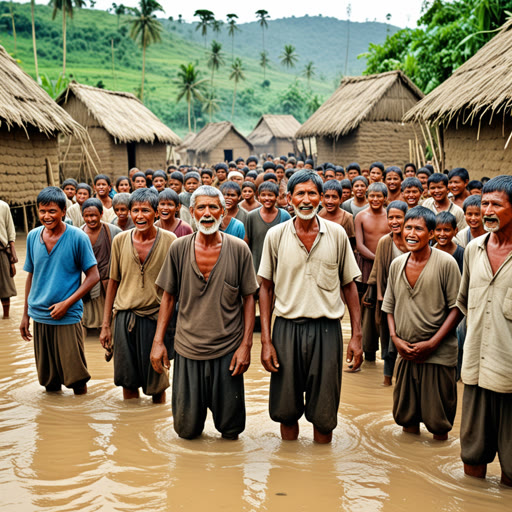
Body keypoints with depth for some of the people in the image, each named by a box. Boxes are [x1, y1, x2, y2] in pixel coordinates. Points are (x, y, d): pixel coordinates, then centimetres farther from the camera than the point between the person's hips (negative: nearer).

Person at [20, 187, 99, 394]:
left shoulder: (78, 237, -9)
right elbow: (31, 275, 13)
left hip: (68, 317, -4)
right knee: (48, 379, 14)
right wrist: (25, 313, 13)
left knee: (76, 377, 1)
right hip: (39, 316, 4)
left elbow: (93, 276, -8)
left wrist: (67, 303, -16)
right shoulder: (33, 236, 4)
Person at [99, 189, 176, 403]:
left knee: (157, 383, 8)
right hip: (124, 317, 2)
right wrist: (105, 325, 9)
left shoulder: (169, 240, -6)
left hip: (156, 317, -2)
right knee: (127, 380, 10)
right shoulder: (120, 240, 2)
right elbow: (113, 282, 10)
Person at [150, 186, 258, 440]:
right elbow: (168, 297, 7)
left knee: (230, 429, 6)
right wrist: (158, 341, 2)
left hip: (228, 349, -1)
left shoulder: (238, 249, -3)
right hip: (188, 349, 1)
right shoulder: (179, 248, 0)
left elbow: (248, 298, 1)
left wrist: (246, 345, -5)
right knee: (186, 429, 7)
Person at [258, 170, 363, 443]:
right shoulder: (275, 235, 1)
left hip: (327, 329, 0)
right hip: (287, 327, 0)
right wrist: (266, 340, -2)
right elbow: (266, 288, 4)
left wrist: (356, 336, 1)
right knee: (286, 409, 9)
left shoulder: (337, 234, 2)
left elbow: (349, 286, 7)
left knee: (324, 414, 6)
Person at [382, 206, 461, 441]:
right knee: (406, 416, 14)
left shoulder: (446, 263, -9)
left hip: (439, 354, -4)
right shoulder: (396, 265, 6)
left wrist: (432, 343, -14)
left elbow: (457, 308, -9)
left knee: (439, 423, 5)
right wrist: (395, 338, -1)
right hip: (406, 353, 4)